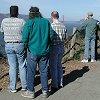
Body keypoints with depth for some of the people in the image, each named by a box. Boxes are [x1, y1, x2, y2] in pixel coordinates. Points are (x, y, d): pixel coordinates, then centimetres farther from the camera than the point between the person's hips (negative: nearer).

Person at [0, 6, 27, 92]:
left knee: (12, 66, 9)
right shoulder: (22, 21, -13)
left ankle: (13, 87, 12)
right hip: (20, 45, -2)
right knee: (22, 66, 11)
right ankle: (24, 85, 20)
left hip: (8, 46, 2)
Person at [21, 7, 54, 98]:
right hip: (44, 51, 4)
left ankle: (31, 92, 17)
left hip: (33, 51, -4)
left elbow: (25, 37, -12)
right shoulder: (46, 22, 2)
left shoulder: (29, 23, -9)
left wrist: (26, 45, 7)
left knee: (31, 72, 8)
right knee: (44, 71, 12)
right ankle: (45, 91, 20)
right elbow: (51, 36, 2)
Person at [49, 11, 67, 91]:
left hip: (54, 47, -6)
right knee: (59, 65, 19)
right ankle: (60, 83, 27)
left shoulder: (51, 26, -17)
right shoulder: (63, 26, 2)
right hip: (61, 47, 6)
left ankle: (54, 85, 11)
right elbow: (65, 38, 9)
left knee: (53, 67, 4)